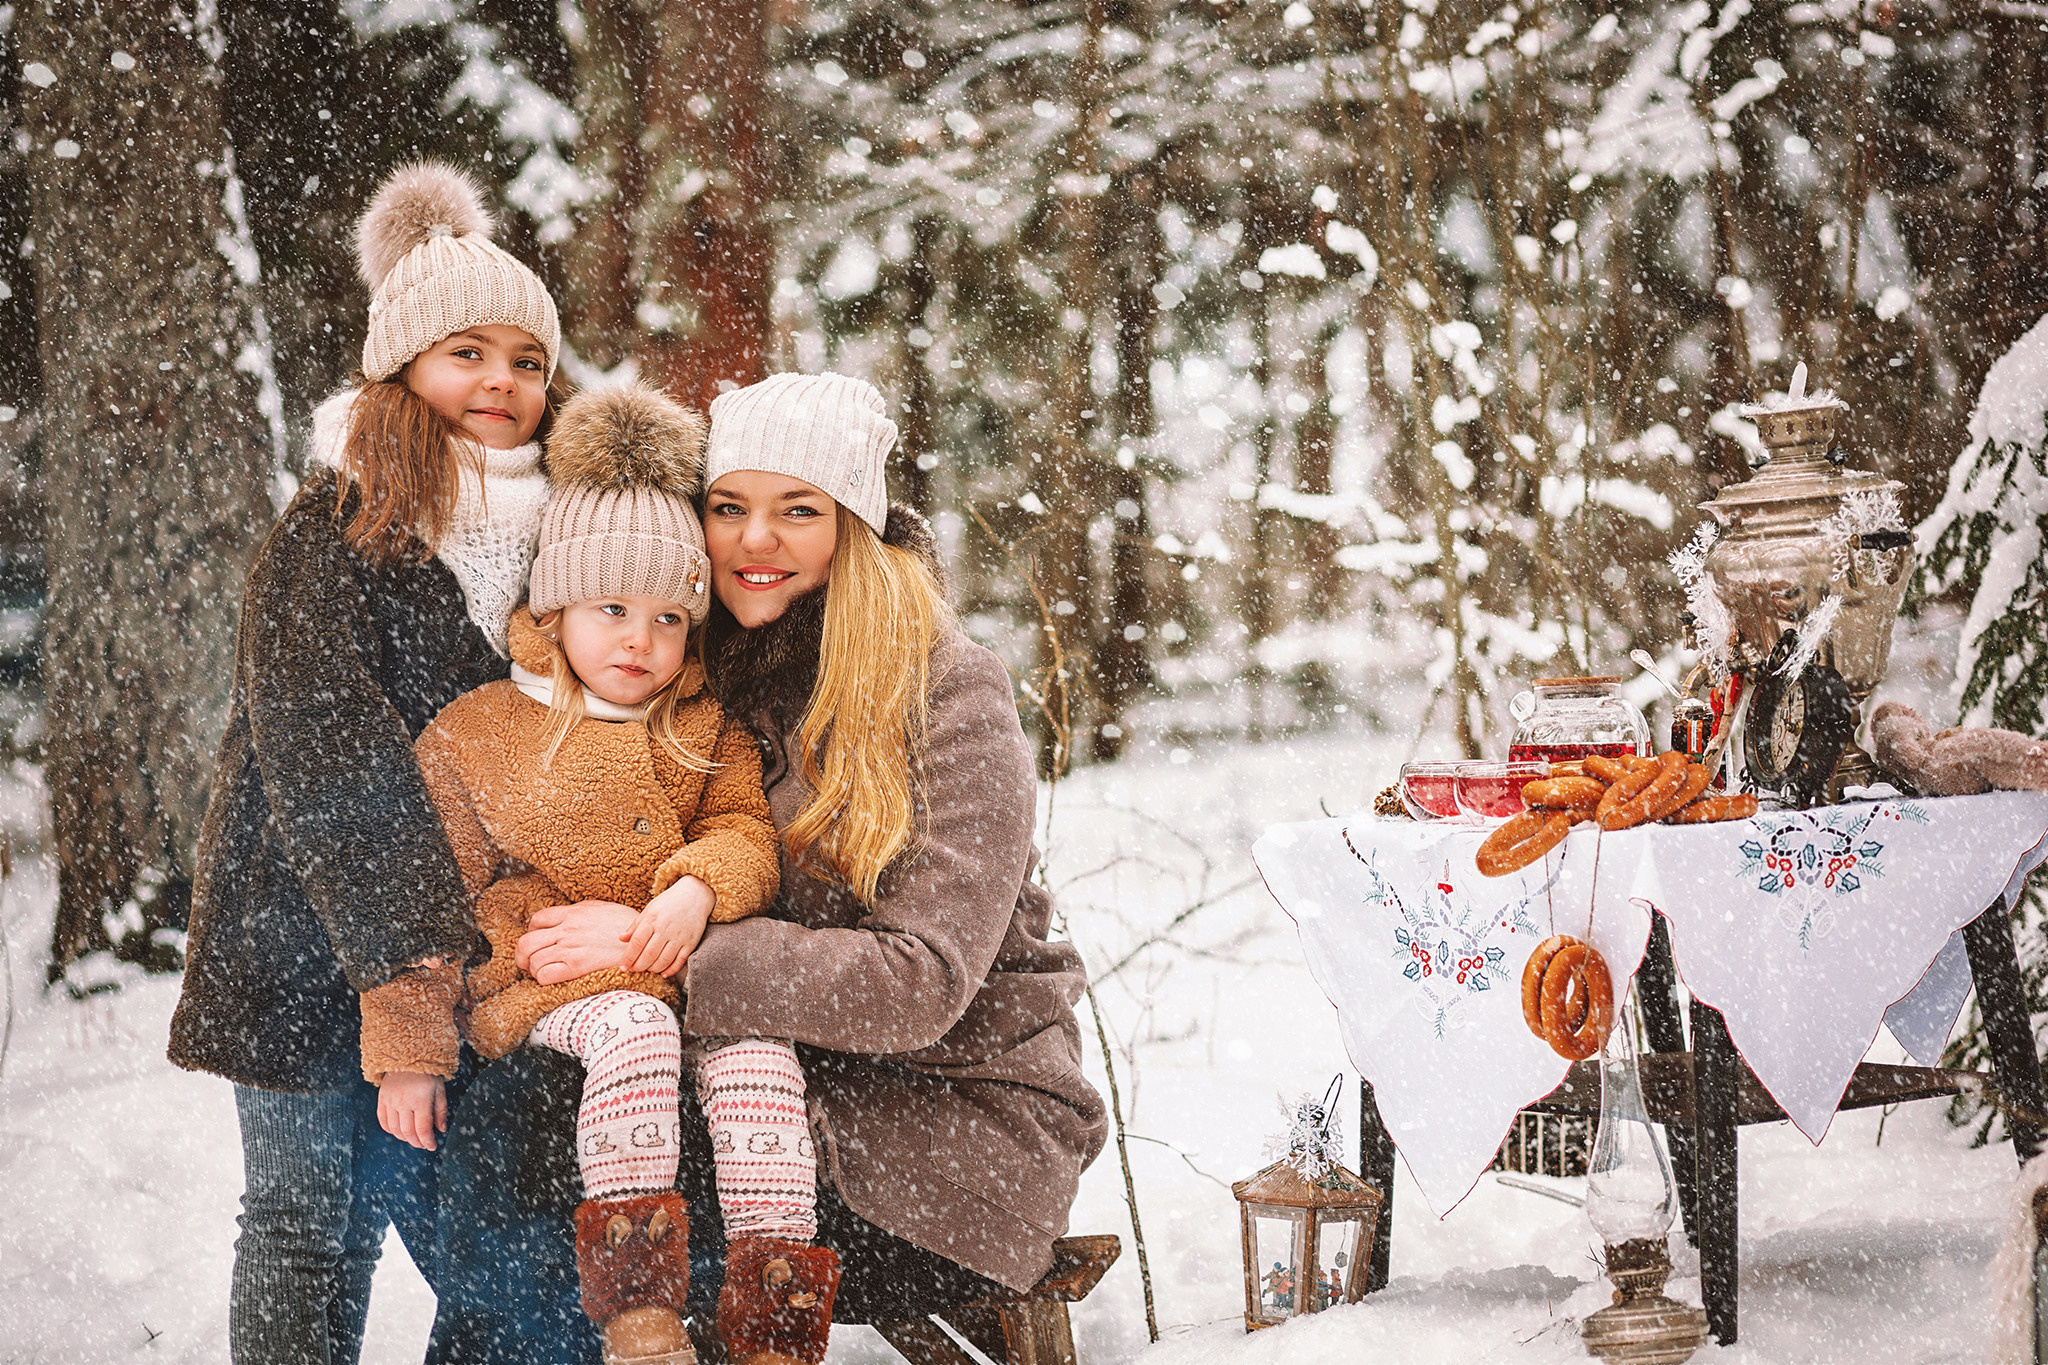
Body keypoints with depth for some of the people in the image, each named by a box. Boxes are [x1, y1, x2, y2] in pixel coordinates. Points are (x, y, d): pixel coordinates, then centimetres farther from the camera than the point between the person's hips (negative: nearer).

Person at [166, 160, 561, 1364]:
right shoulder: (333, 535, -7)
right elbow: (322, 749, -15)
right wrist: (414, 942, -22)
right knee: (310, 1223, 2)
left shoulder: (549, 533, 10)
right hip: (313, 942, -4)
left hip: (469, 937, 4)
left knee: (440, 1207, 2)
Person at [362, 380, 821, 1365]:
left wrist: (699, 887, -17)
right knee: (631, 1028, -34)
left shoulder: (705, 733, 14)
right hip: (541, 974, -3)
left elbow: (743, 833, 8)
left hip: (689, 961, 3)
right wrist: (408, 1051, 1)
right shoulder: (473, 735, 4)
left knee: (757, 1053, -26)